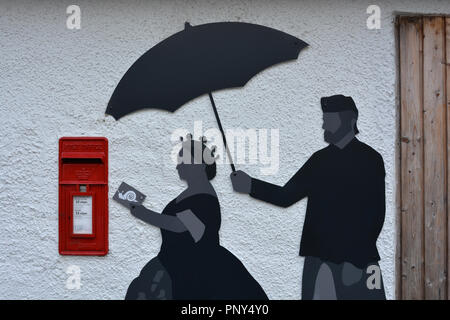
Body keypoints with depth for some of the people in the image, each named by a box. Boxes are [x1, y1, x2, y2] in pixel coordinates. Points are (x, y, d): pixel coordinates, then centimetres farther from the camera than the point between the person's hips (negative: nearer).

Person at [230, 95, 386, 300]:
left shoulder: (369, 159, -3)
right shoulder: (320, 159, 11)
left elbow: (376, 214, -8)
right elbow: (286, 196, 10)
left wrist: (356, 261, -14)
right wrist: (250, 186, -5)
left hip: (358, 261, -4)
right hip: (318, 259, 4)